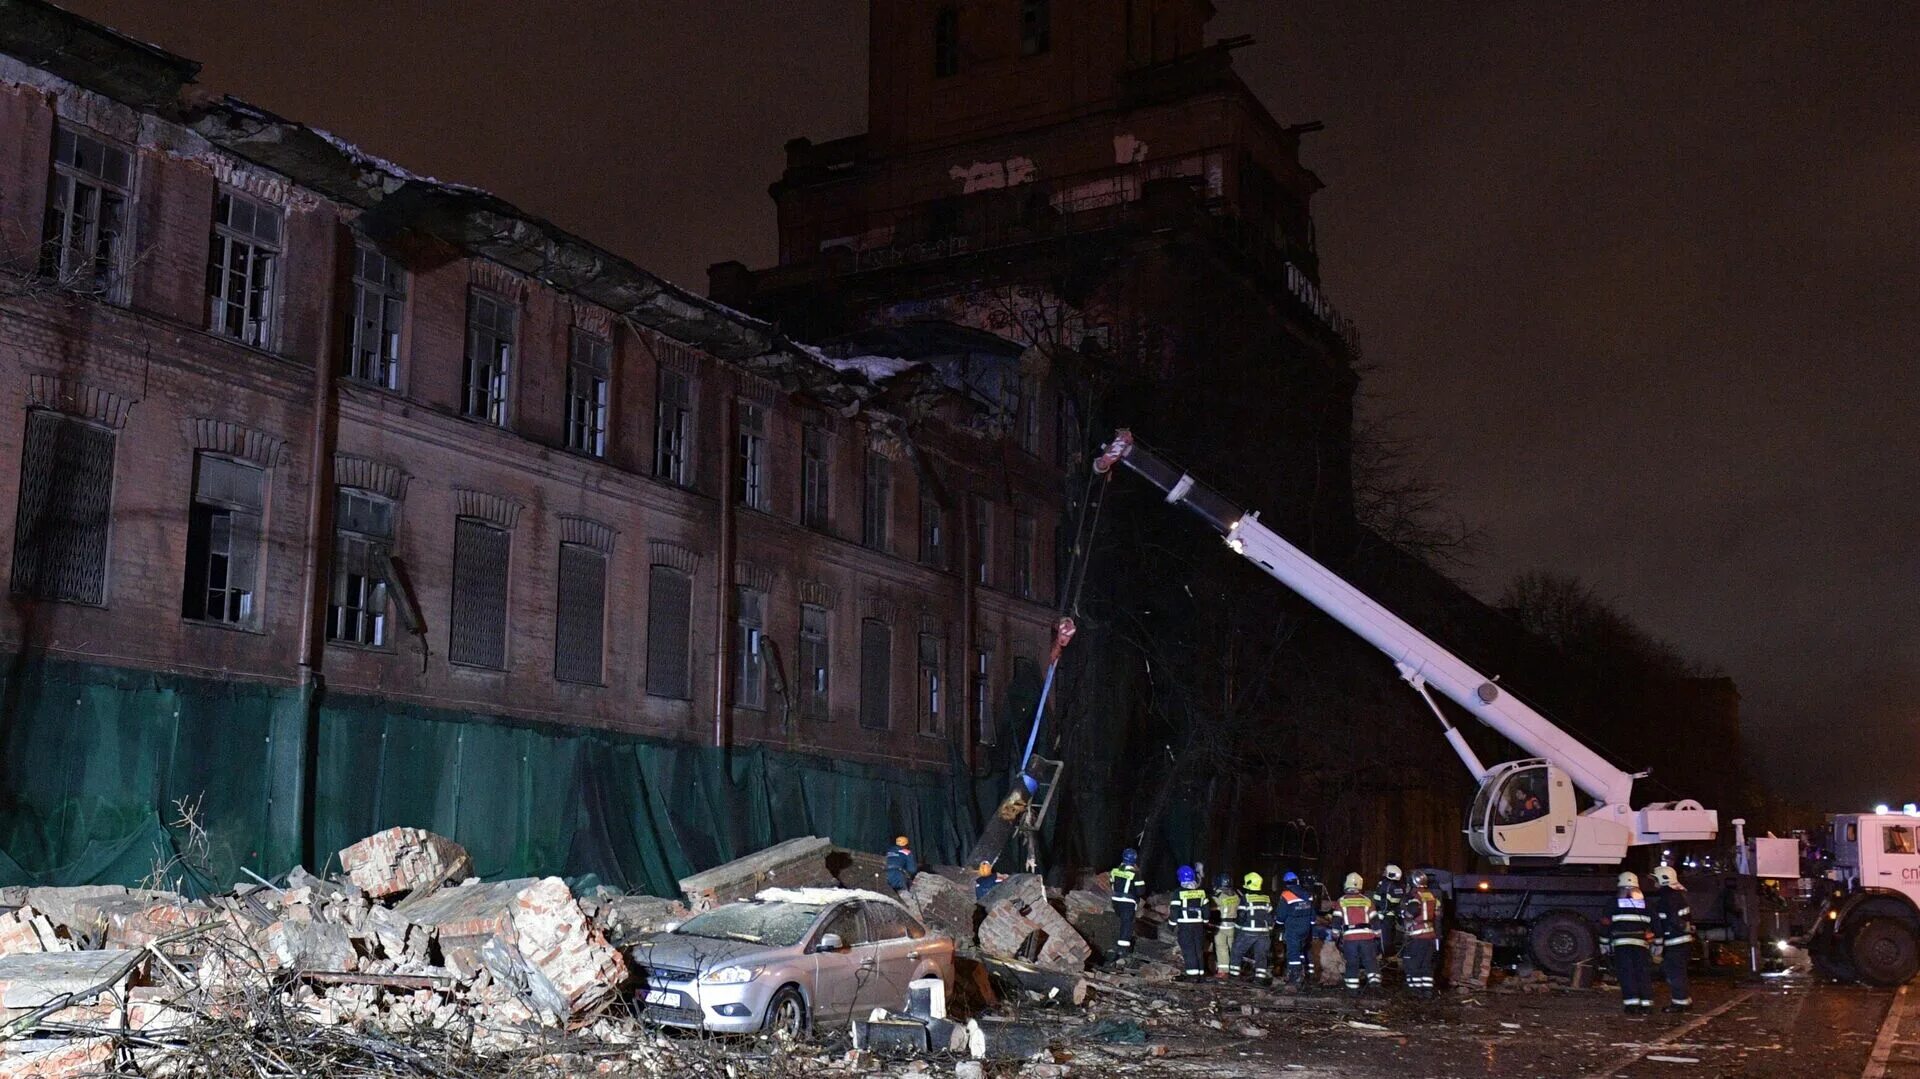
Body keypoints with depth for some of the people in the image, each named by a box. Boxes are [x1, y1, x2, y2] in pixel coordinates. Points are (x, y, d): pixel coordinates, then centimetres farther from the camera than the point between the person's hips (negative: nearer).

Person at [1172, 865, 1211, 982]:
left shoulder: (1179, 893, -9)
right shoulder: (1201, 891, 6)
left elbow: (1174, 911, -9)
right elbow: (1205, 909, 11)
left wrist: (1173, 925, 0)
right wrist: (1204, 922, 21)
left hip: (1184, 925, -4)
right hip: (1199, 924, 5)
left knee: (1188, 950, -4)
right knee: (1199, 949, 11)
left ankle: (1192, 974, -11)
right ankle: (1200, 973, 12)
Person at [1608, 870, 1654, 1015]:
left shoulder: (1615, 900, 8)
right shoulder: (1644, 901, 14)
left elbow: (1607, 923, 5)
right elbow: (1652, 923, 10)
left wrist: (1606, 945, 11)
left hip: (1621, 943, -2)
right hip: (1640, 942, 2)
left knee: (1626, 973, -2)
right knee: (1643, 973, 7)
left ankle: (1632, 1003, -10)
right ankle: (1646, 1003, 5)